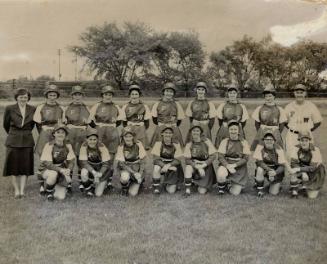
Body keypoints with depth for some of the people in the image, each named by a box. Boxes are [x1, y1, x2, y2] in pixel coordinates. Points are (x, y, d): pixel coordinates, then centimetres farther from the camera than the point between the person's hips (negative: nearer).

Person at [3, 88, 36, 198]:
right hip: (13, 141, -1)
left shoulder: (32, 109, 1)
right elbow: (5, 124, 8)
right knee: (13, 165, 2)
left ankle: (22, 189, 9)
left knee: (25, 165, 3)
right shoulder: (9, 109, -4)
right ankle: (16, 190, 11)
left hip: (27, 141, 1)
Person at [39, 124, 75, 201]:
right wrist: (60, 170, -35)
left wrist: (68, 170, -26)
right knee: (54, 174, -41)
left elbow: (71, 161, -4)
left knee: (61, 197, -15)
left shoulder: (68, 146, -4)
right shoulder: (49, 145, -16)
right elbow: (47, 163, -21)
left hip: (62, 170, 3)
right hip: (47, 169, -3)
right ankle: (48, 191, -9)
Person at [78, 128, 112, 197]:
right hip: (89, 167, 1)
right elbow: (83, 162, -22)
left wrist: (99, 175, -36)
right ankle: (88, 189, -5)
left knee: (98, 194, -13)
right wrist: (94, 172, -37)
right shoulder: (84, 146, -16)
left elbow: (106, 164, -19)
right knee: (83, 173, -36)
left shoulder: (102, 147, -19)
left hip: (101, 169, -1)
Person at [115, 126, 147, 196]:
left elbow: (142, 161, -6)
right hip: (126, 168, 0)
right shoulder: (121, 147, -11)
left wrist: (140, 174, -18)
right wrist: (134, 173, -24)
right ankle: (124, 188, -1)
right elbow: (122, 163, -14)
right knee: (124, 177, -37)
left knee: (133, 193, -14)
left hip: (137, 168, 0)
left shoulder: (138, 145, -10)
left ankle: (139, 182, 20)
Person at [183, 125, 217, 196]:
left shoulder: (207, 142, -8)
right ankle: (187, 189, -17)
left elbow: (213, 156, -9)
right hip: (194, 164, 1)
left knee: (202, 191, -13)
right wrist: (197, 167, -26)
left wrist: (203, 165, -21)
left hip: (206, 166, -1)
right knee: (188, 168, -35)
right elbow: (187, 160, -12)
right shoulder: (189, 144, -6)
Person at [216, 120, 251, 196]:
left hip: (239, 167, 0)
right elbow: (220, 157, -5)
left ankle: (234, 186, 29)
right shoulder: (224, 141, 0)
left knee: (235, 193, -9)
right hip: (226, 164, 0)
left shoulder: (244, 142, 1)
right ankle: (222, 186, -1)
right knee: (220, 175, -37)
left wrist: (234, 165, -19)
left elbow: (246, 158, -5)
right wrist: (228, 166, -23)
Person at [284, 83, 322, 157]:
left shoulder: (311, 106, 0)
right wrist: (292, 130, 3)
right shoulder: (289, 106, 2)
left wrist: (308, 131, 1)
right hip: (292, 136, 1)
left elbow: (318, 122, 6)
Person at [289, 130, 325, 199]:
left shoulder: (315, 150, -22)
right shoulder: (296, 148, -15)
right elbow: (293, 163, -21)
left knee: (312, 196, -14)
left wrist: (298, 169, -37)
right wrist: (303, 174, -35)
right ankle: (294, 190, -14)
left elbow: (313, 167, -27)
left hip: (313, 174, -2)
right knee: (295, 171, -32)